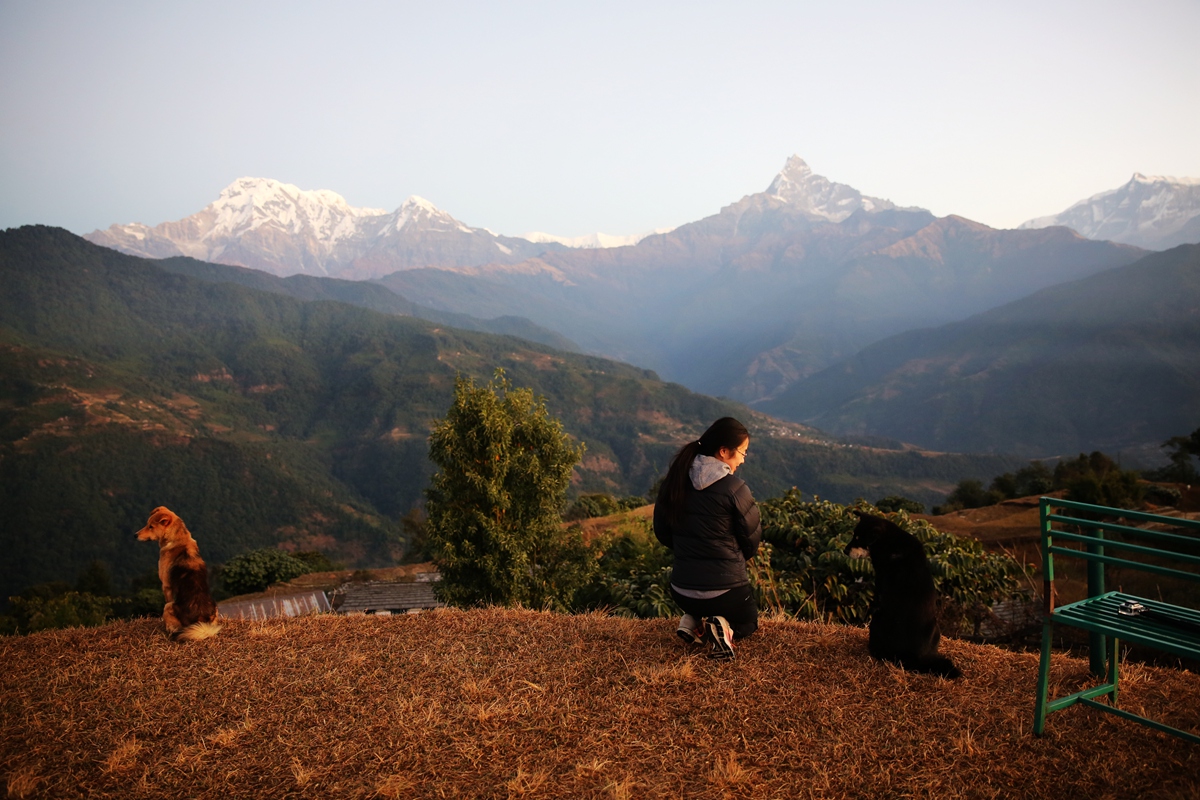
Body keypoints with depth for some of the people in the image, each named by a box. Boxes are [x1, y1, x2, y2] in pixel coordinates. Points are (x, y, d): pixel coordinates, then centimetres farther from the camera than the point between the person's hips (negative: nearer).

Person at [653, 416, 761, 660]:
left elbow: (662, 532, 8)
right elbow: (752, 540, -5)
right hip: (726, 590, -5)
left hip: (682, 592, 5)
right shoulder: (735, 489, -18)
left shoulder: (674, 482, -4)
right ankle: (723, 626, -4)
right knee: (748, 622, 28)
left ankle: (693, 622, 7)